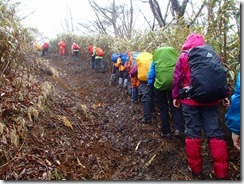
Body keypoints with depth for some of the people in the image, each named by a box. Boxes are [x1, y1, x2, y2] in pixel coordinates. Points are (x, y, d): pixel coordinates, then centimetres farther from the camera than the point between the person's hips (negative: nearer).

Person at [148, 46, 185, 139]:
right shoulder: (174, 53, 16)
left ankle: (166, 131, 13)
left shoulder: (156, 58, 12)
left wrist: (150, 85, 22)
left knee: (163, 108, 12)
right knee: (175, 107, 11)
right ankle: (179, 128, -7)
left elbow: (151, 73, 11)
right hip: (174, 83, 1)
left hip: (160, 83, -1)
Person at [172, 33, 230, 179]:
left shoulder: (184, 56, 2)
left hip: (190, 99, -2)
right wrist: (224, 95, 14)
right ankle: (221, 172, 8)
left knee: (193, 133, 6)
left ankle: (196, 169, 14)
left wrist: (176, 96, 9)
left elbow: (177, 78, 0)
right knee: (215, 133, 5)